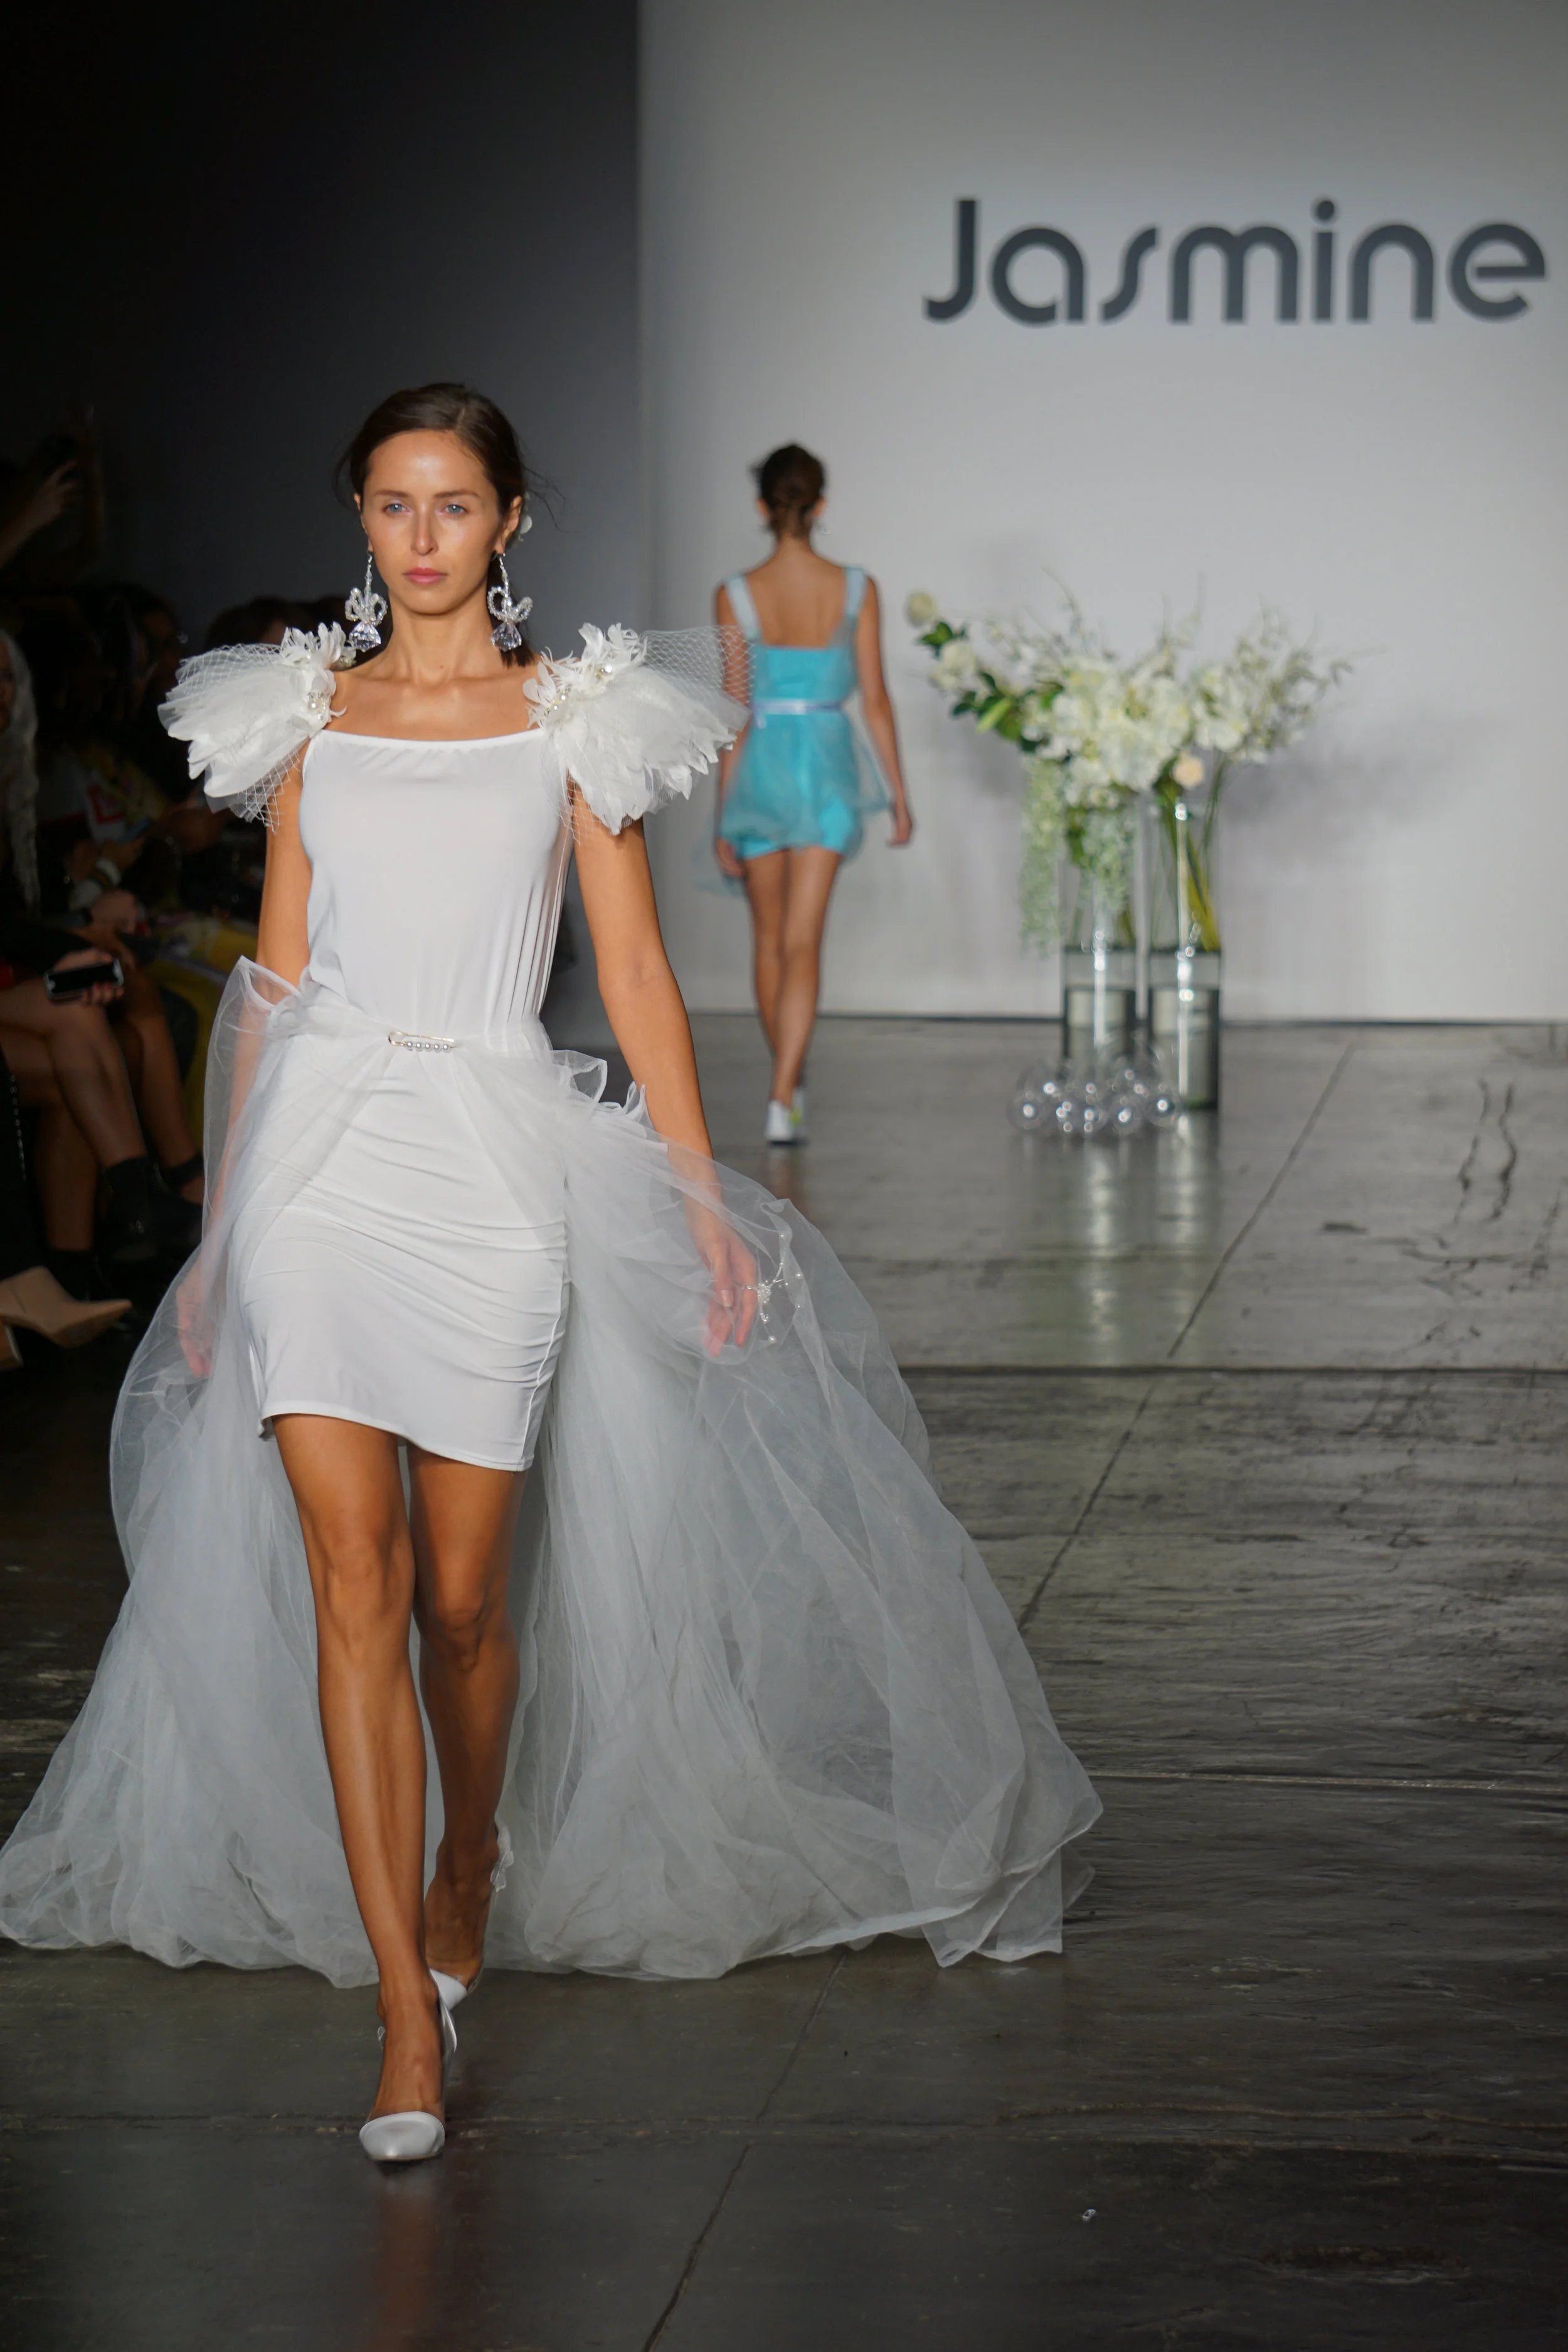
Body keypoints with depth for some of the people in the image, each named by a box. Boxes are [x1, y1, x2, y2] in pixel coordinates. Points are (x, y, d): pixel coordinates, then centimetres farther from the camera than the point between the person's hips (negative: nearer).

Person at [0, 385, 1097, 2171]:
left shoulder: (572, 719, 5)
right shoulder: (308, 715, 11)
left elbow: (632, 969, 5)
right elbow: (277, 975, 14)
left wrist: (700, 1192, 0)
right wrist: (223, 1220, 13)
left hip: (492, 1163, -1)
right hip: (320, 1152, 1)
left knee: (463, 1590, 1)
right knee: (350, 1582, -8)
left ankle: (470, 1859, 33)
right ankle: (408, 2014, -6)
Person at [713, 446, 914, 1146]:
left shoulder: (737, 596, -7)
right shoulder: (855, 589, -5)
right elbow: (874, 698, -3)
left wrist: (723, 813, 3)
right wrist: (898, 792, 7)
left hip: (760, 762, 0)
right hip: (827, 762, 0)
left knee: (769, 937, 18)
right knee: (802, 941, -2)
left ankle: (788, 1081, 32)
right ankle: (783, 1099, -15)